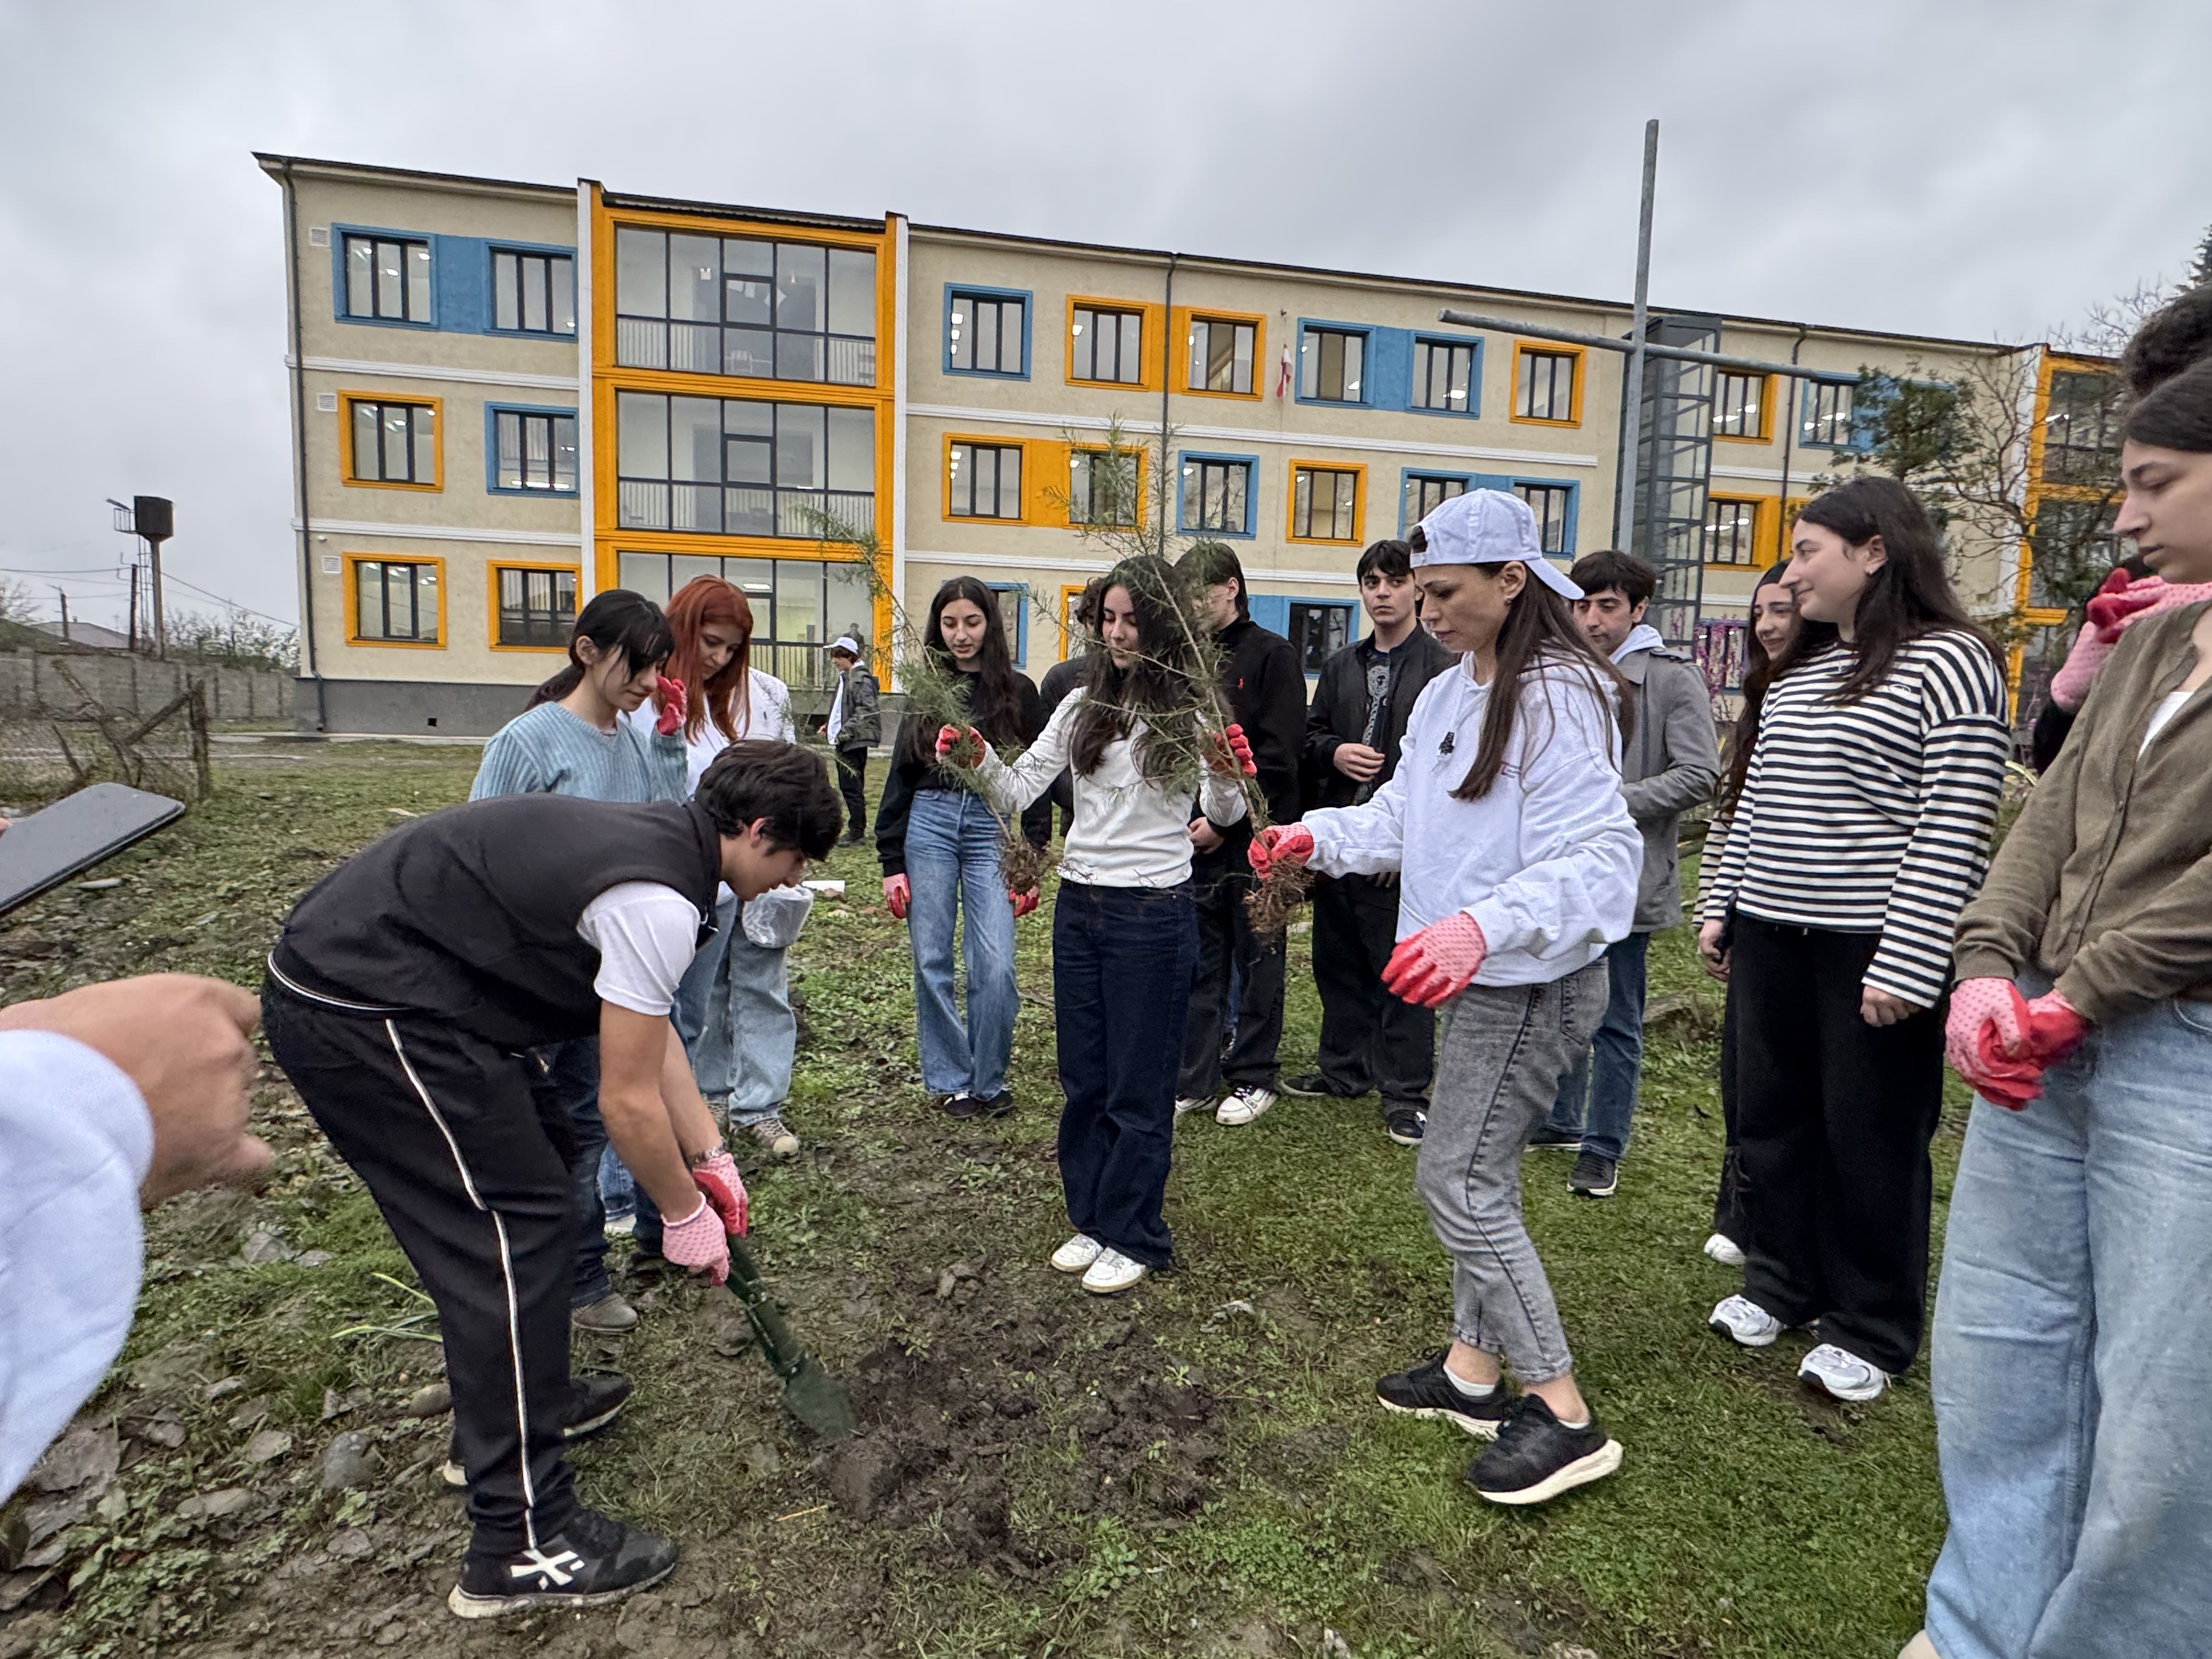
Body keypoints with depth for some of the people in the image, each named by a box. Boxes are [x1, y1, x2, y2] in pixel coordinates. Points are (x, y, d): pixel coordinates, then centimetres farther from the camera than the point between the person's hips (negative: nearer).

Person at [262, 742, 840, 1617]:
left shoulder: (651, 842, 8)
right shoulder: (657, 900, -22)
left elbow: (653, 1035, 16)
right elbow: (629, 1099, -16)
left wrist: (711, 1159, 20)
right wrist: (684, 1216, 0)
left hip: (341, 971, 11)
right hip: (361, 1013, -11)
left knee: (538, 1166, 20)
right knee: (513, 1228, -7)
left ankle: (529, 1398, 37)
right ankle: (522, 1545, 2)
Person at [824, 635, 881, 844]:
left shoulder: (861, 678, -13)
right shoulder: (845, 677, 17)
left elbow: (866, 710, -20)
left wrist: (845, 731, -22)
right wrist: (829, 725, 12)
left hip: (855, 741, -10)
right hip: (843, 741, 10)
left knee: (852, 787, -6)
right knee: (847, 786, 13)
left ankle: (856, 831, 0)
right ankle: (857, 829, 20)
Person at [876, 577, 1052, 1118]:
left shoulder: (1018, 691, 5)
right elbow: (900, 776, 11)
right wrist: (892, 861, 5)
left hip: (994, 828, -2)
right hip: (929, 824, 2)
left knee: (995, 965, -9)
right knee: (931, 962, 3)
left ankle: (989, 1082, 10)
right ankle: (949, 1082, 17)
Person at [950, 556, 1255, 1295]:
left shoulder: (1193, 710, -6)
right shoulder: (1082, 706, 7)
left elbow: (1222, 814, -14)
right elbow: (1019, 792, 1)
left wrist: (1226, 777, -35)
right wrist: (980, 758, -18)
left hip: (1154, 914, -5)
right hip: (1078, 907, 5)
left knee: (1138, 1087, 7)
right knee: (1083, 1079, 15)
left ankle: (1133, 1238, 23)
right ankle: (1091, 1219, 33)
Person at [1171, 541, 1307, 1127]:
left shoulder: (1272, 655, -3)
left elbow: (1276, 755, -11)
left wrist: (1225, 821, -14)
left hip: (1253, 838, -5)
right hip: (1192, 839, 5)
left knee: (1256, 961, 7)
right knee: (1198, 963, 10)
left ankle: (1252, 1078, 19)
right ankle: (1195, 1079, 20)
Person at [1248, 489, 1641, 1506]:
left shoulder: (1560, 699, -20)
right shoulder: (1447, 696, 9)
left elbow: (1597, 857, -28)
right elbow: (1404, 816, 14)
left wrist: (1483, 925, -43)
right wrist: (1317, 837, -2)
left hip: (1532, 984, -9)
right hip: (1473, 976, 9)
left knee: (1457, 1180, -6)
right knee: (1476, 1173, 17)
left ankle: (1562, 1414, 8)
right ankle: (1475, 1365, 34)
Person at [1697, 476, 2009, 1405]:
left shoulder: (1948, 665, -10)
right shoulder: (1798, 671, 14)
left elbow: (1955, 834, -16)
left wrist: (1906, 965, -19)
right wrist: (1720, 904, 14)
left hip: (1873, 945, -7)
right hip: (1772, 935, 7)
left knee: (1870, 1137, 5)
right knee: (1771, 1117, 15)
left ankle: (1872, 1330, 23)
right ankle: (1781, 1282, 33)